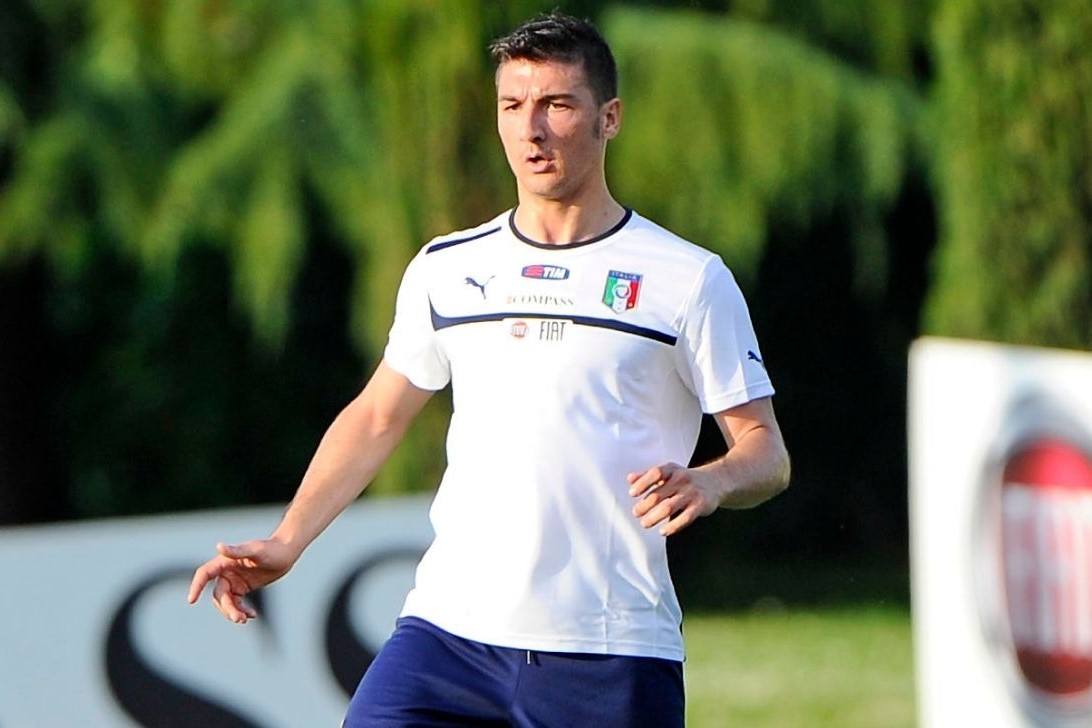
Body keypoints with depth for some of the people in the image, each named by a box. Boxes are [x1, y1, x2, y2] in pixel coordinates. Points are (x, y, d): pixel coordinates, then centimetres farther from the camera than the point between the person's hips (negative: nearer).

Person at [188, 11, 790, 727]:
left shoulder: (689, 280, 2)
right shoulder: (446, 268, 12)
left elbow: (766, 449, 3)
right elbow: (376, 419, 23)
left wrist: (710, 483, -20)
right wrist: (285, 543, 14)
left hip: (613, 656, -3)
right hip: (448, 628, 3)